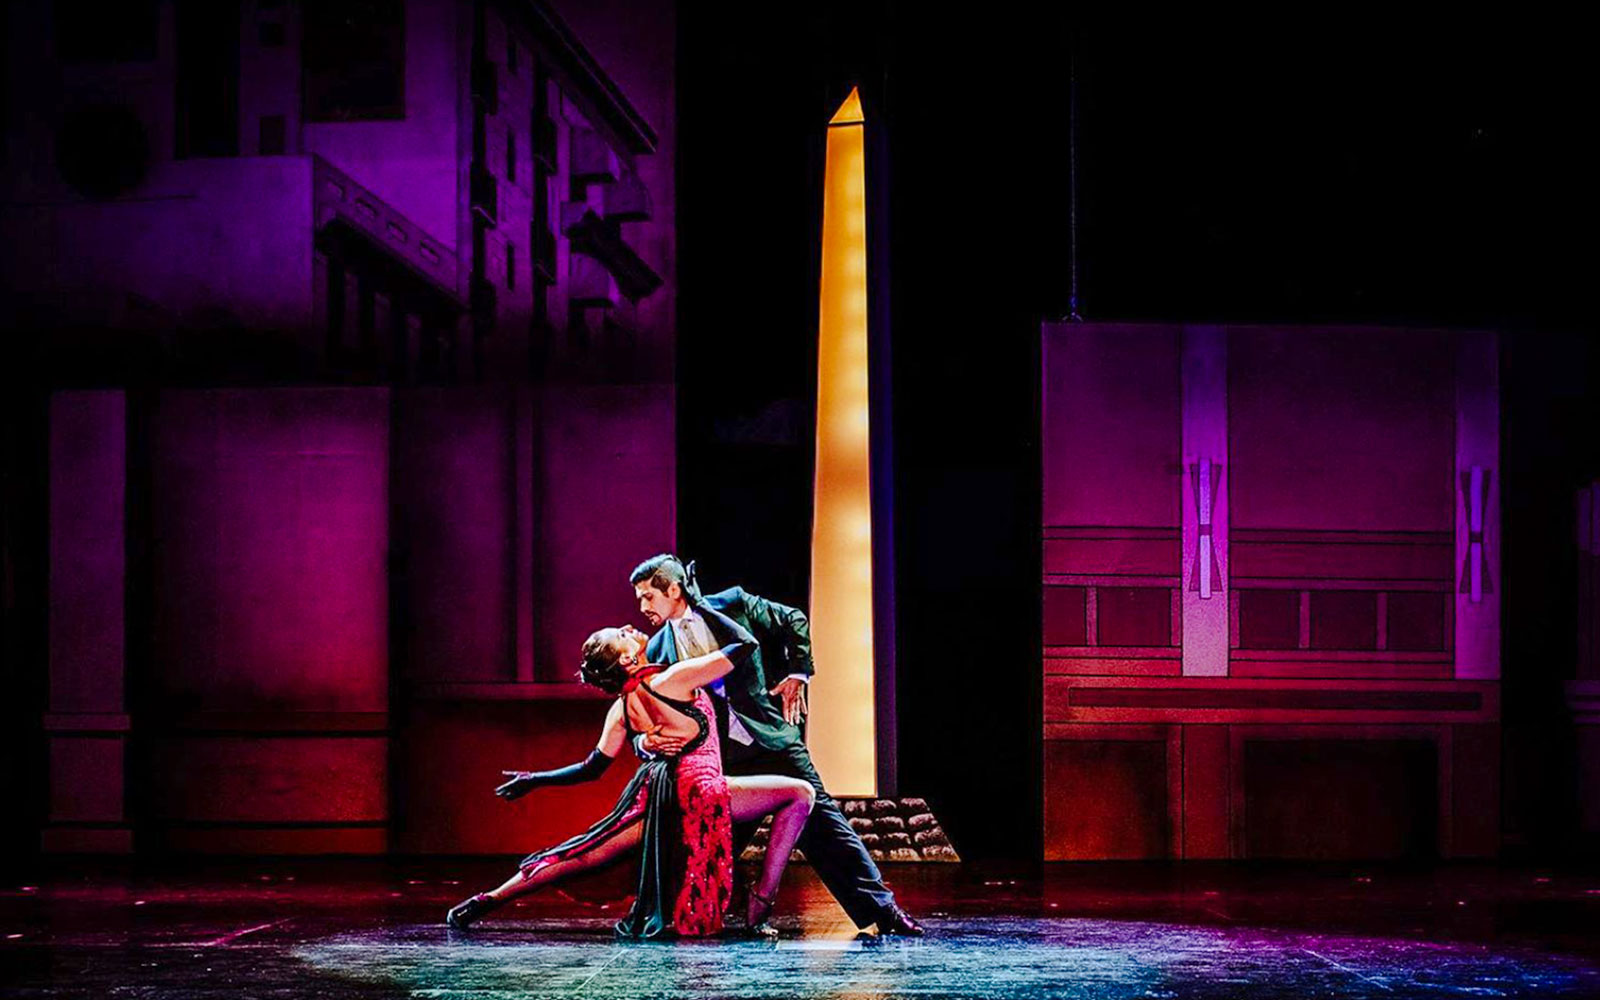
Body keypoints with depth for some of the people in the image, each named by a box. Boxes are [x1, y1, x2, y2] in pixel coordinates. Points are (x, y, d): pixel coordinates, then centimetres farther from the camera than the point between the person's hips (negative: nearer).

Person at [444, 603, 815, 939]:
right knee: (799, 794, 0)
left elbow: (592, 768, 13)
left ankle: (487, 900, 16)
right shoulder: (676, 679, -12)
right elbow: (744, 643, -8)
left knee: (579, 854, 15)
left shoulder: (620, 710, 7)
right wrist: (699, 605, 2)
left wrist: (533, 779, 27)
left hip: (655, 800, 7)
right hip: (701, 792, -7)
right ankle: (758, 912, -5)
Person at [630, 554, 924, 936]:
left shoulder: (732, 605, 2)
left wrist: (797, 675, 4)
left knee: (821, 821, -3)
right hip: (719, 764, 2)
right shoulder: (657, 652, 7)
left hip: (772, 742, -2)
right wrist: (647, 741, -14)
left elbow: (794, 622, 11)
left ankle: (881, 908, -1)